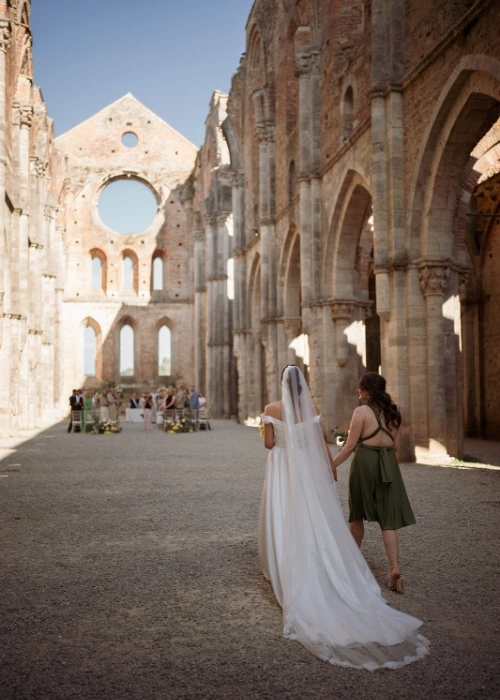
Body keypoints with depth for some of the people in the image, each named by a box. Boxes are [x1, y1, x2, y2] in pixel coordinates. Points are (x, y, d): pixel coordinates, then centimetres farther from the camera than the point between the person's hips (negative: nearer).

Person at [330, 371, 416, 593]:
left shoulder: (362, 411, -10)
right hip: (389, 465, 4)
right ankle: (394, 568, -9)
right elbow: (395, 445, 11)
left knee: (357, 515, 15)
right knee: (388, 518, 4)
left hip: (365, 463, -4)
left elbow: (350, 445, -11)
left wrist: (331, 465, -3)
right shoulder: (393, 412, 7)